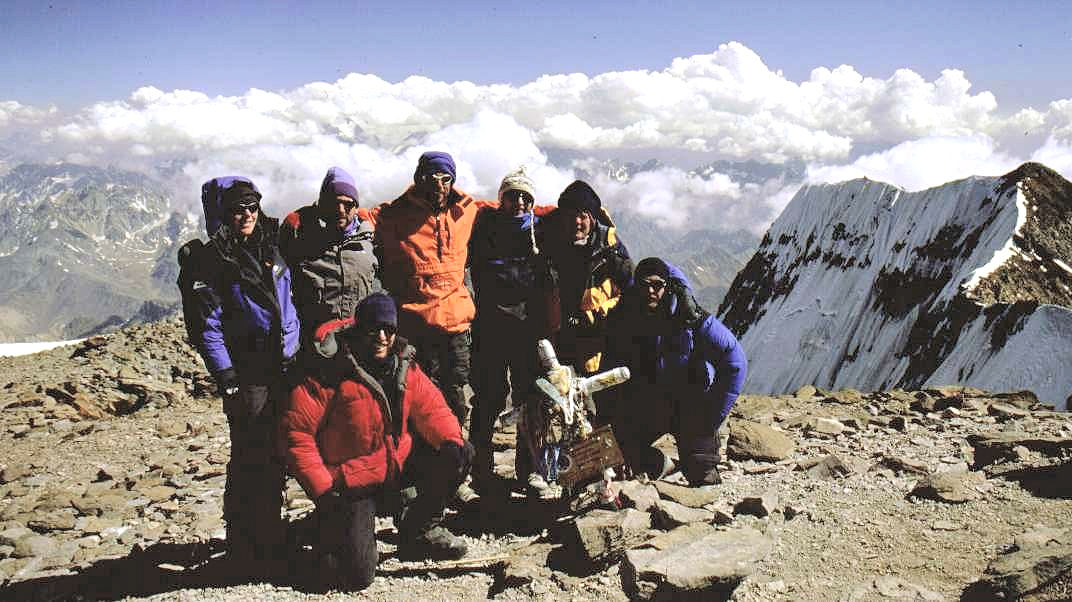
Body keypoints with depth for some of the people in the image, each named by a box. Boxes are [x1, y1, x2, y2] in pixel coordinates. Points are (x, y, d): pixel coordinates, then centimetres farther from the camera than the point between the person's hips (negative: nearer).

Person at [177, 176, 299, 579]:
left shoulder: (272, 245, 12)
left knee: (278, 456, 13)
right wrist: (227, 380, -16)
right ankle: (246, 552, 7)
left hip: (288, 368, 6)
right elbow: (205, 328, -10)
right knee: (251, 462, -4)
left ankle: (272, 540, 27)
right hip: (248, 375, -6)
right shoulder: (205, 262, -7)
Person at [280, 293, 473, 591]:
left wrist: (451, 441, -20)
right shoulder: (332, 373, -20)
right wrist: (322, 491, -20)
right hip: (353, 484, -6)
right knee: (357, 575, -16)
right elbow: (296, 432, -18)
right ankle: (334, 531, 20)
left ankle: (420, 530, 11)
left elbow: (431, 409, 3)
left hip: (400, 464, 6)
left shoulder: (405, 367, -1)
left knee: (459, 455, -8)